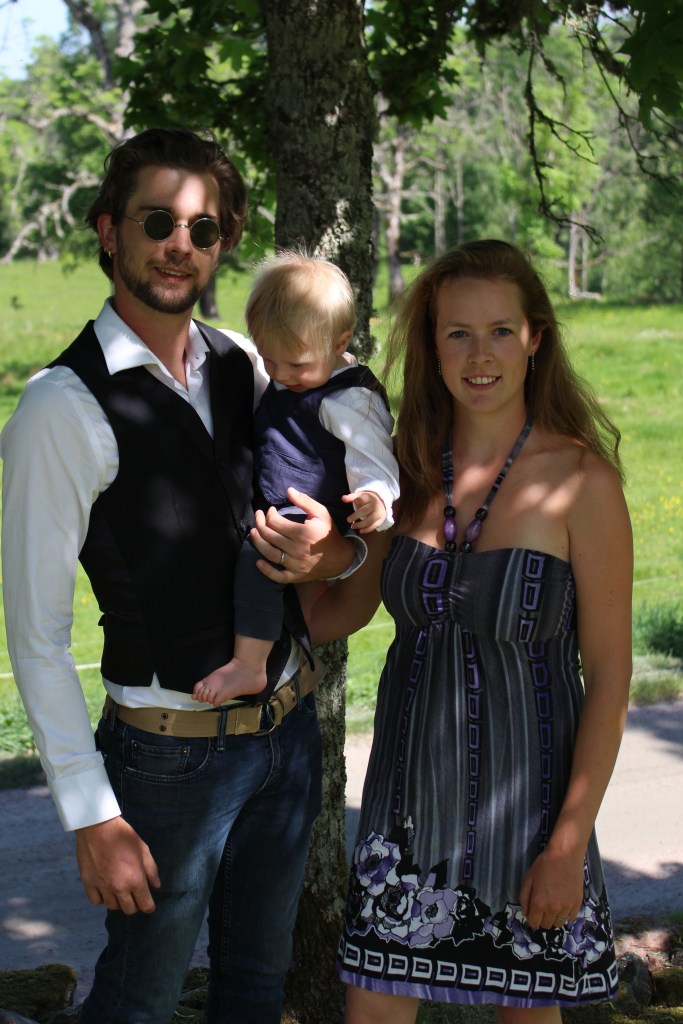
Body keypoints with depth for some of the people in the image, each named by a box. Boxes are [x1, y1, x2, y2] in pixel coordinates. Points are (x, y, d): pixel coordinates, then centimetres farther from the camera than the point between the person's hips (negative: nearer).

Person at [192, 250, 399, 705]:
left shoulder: (349, 402, -16)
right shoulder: (286, 384, 12)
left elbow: (376, 468, -18)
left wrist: (374, 502, -38)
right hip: (278, 519, 11)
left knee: (260, 549, -35)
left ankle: (249, 666, -35)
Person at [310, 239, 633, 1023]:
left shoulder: (582, 481, -13)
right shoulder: (410, 469, 0)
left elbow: (609, 673, -11)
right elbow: (350, 604, 11)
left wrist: (570, 845, -13)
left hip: (524, 790, -3)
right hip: (413, 782, 4)